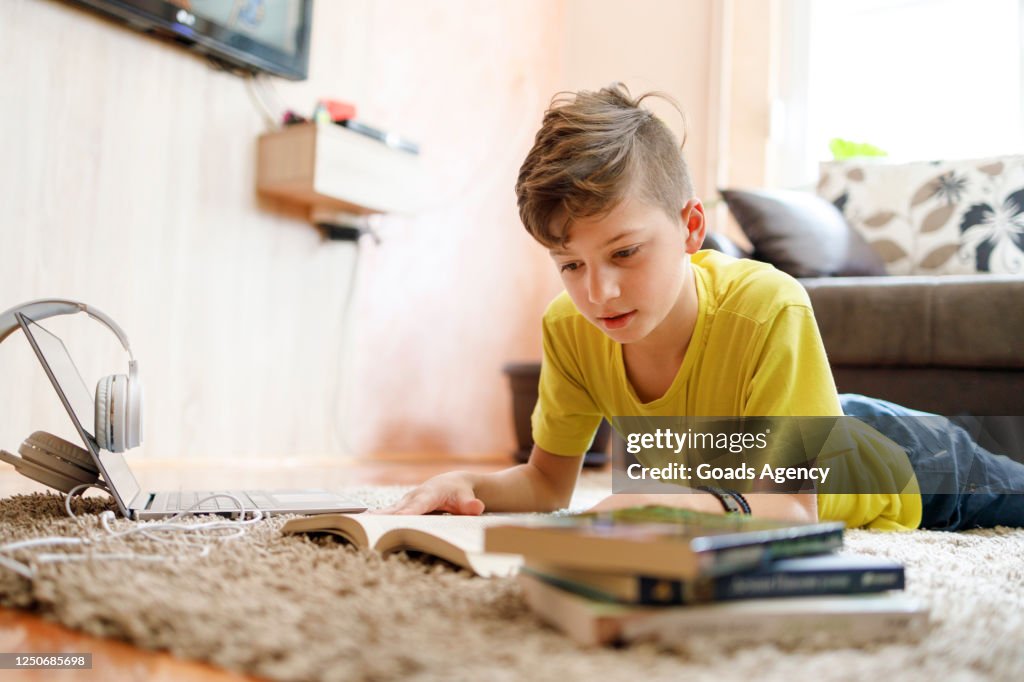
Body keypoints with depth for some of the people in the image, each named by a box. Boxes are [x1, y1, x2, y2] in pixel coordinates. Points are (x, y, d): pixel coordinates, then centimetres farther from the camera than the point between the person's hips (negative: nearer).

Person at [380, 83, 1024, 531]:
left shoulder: (770, 309, -42)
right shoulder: (569, 328, -27)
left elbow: (796, 509, -40)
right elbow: (548, 481, -17)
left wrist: (692, 505, -60)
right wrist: (471, 485, -37)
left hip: (892, 476, -4)